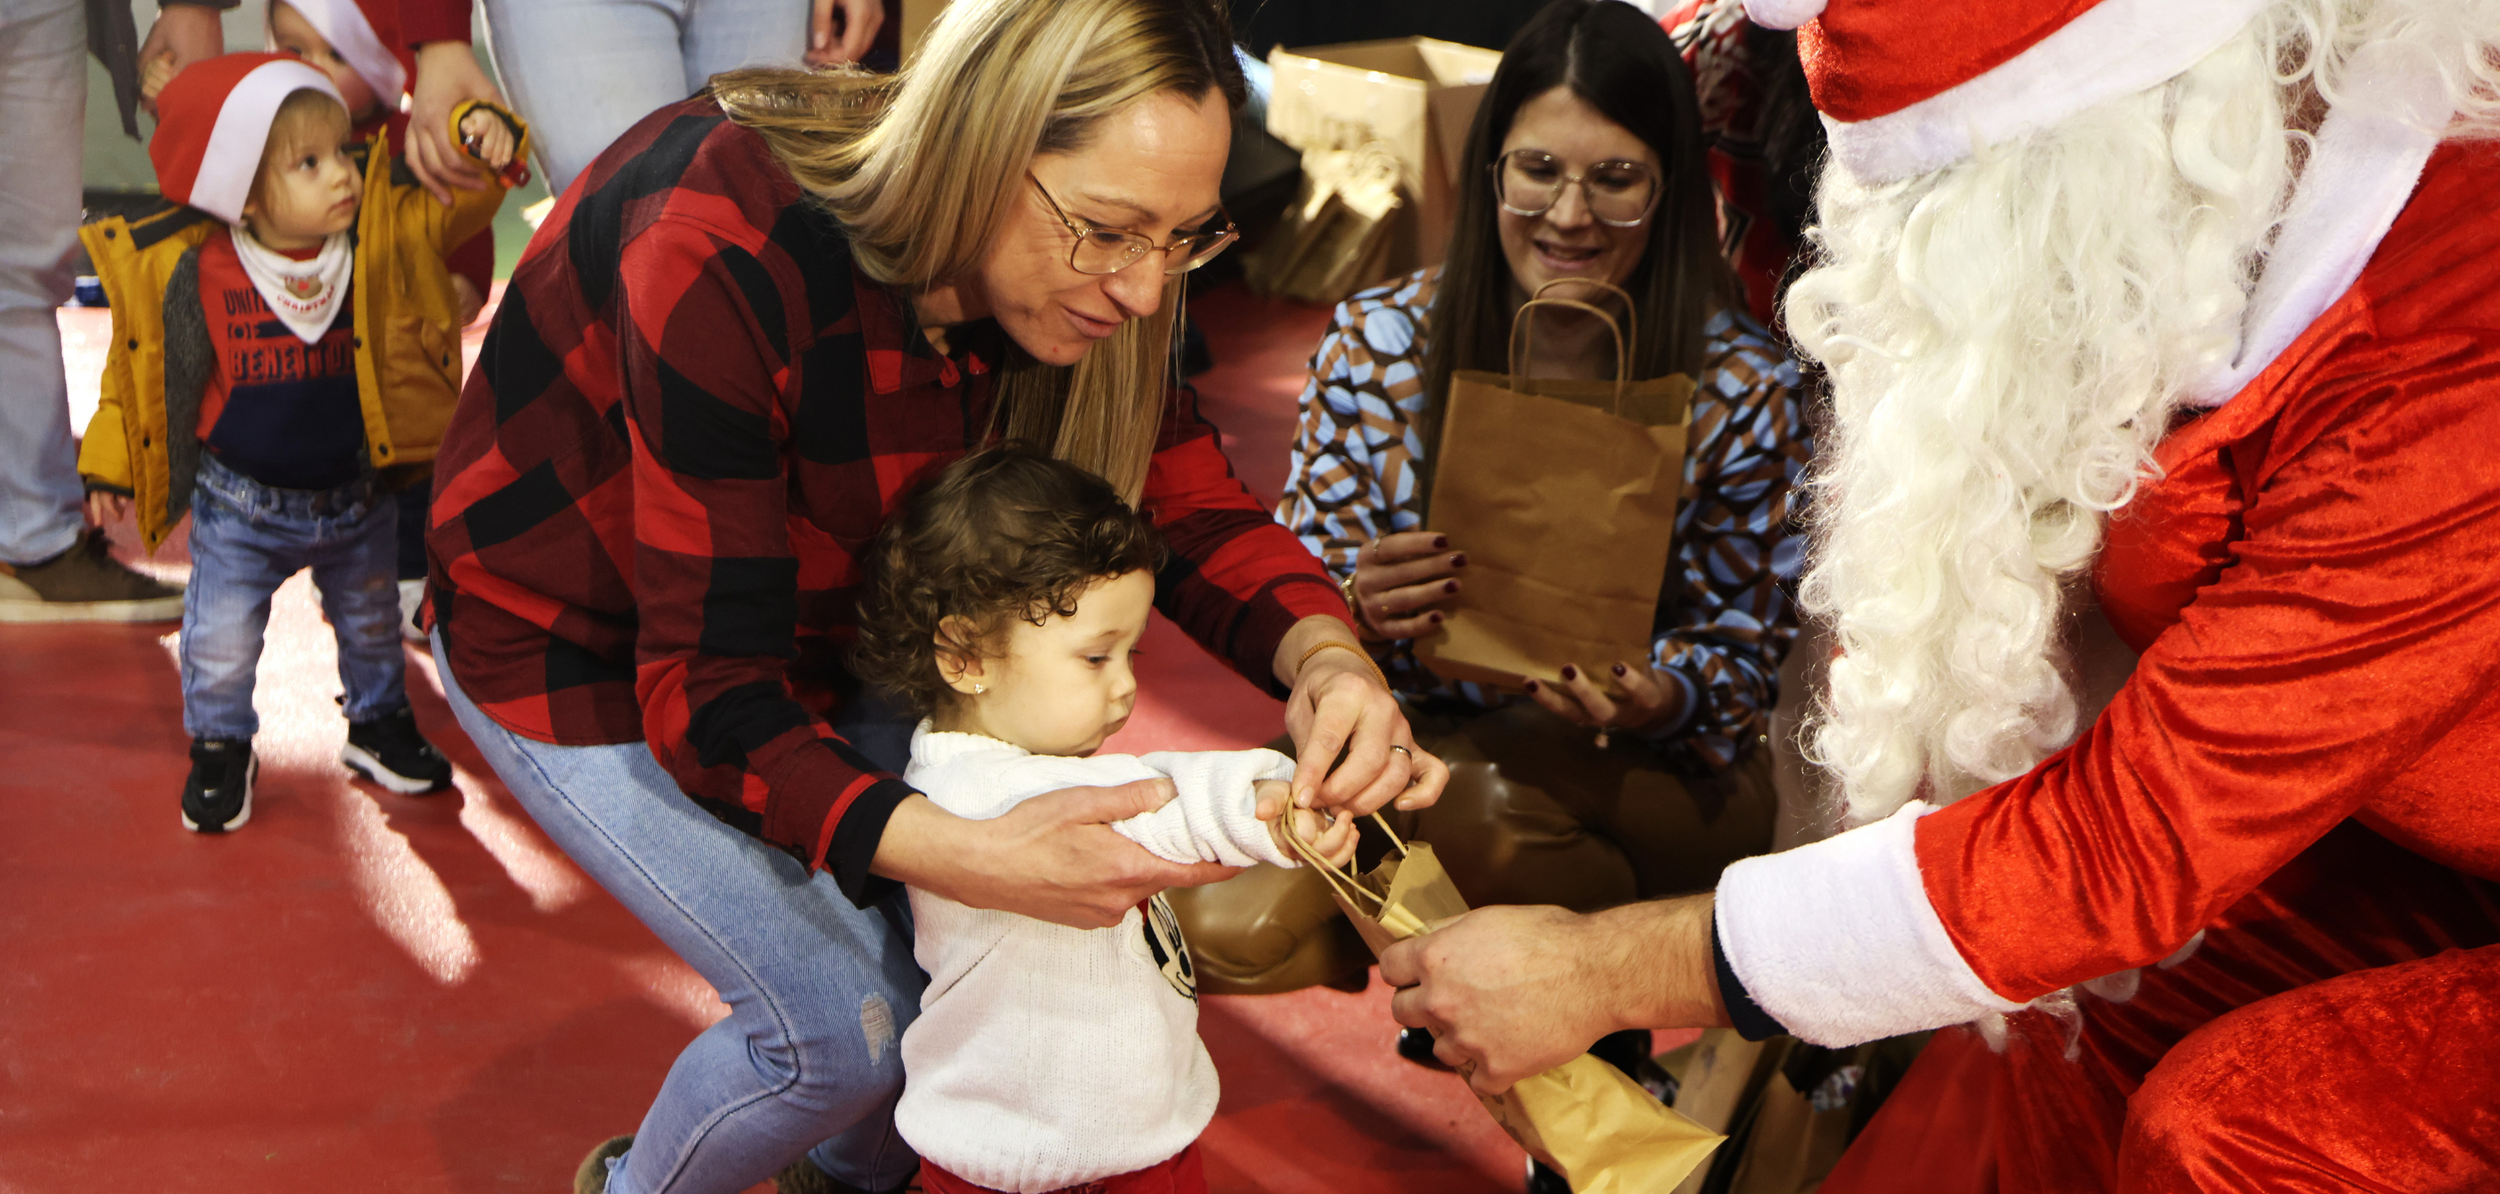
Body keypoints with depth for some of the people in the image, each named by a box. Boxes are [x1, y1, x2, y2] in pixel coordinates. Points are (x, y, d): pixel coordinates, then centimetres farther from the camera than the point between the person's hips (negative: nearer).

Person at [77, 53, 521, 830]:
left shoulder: (382, 235, -13)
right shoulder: (191, 274, -18)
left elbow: (451, 209, -18)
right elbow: (137, 366, -6)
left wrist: (483, 143, -39)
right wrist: (111, 466, 0)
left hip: (356, 497, 3)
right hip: (241, 508, -2)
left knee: (371, 624, 22)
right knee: (221, 642, 6)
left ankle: (378, 724, 45)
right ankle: (220, 749, 32)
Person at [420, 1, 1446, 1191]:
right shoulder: (726, 253, -38)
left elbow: (1187, 502, -12)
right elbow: (705, 691, -36)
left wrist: (1321, 650, -34)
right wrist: (963, 853, -50)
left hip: (795, 615, 6)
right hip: (582, 651, -6)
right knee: (842, 1022, -10)